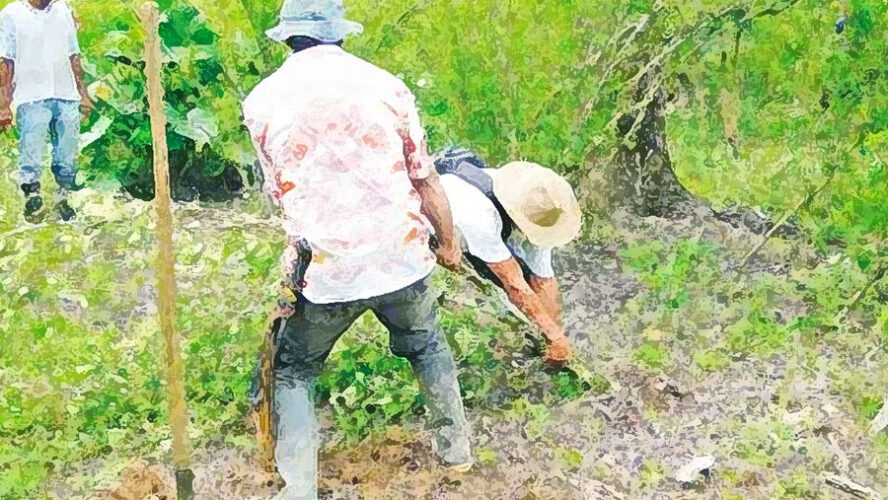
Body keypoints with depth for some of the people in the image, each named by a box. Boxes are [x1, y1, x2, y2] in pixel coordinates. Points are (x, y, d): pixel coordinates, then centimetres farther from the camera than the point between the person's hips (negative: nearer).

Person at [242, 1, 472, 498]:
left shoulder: (263, 100, 0)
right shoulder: (386, 85, -2)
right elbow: (426, 179, 6)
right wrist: (450, 242, 22)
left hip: (326, 271, -1)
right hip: (403, 259, 1)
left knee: (293, 373, 21)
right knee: (427, 344, 30)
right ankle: (456, 444, 42)